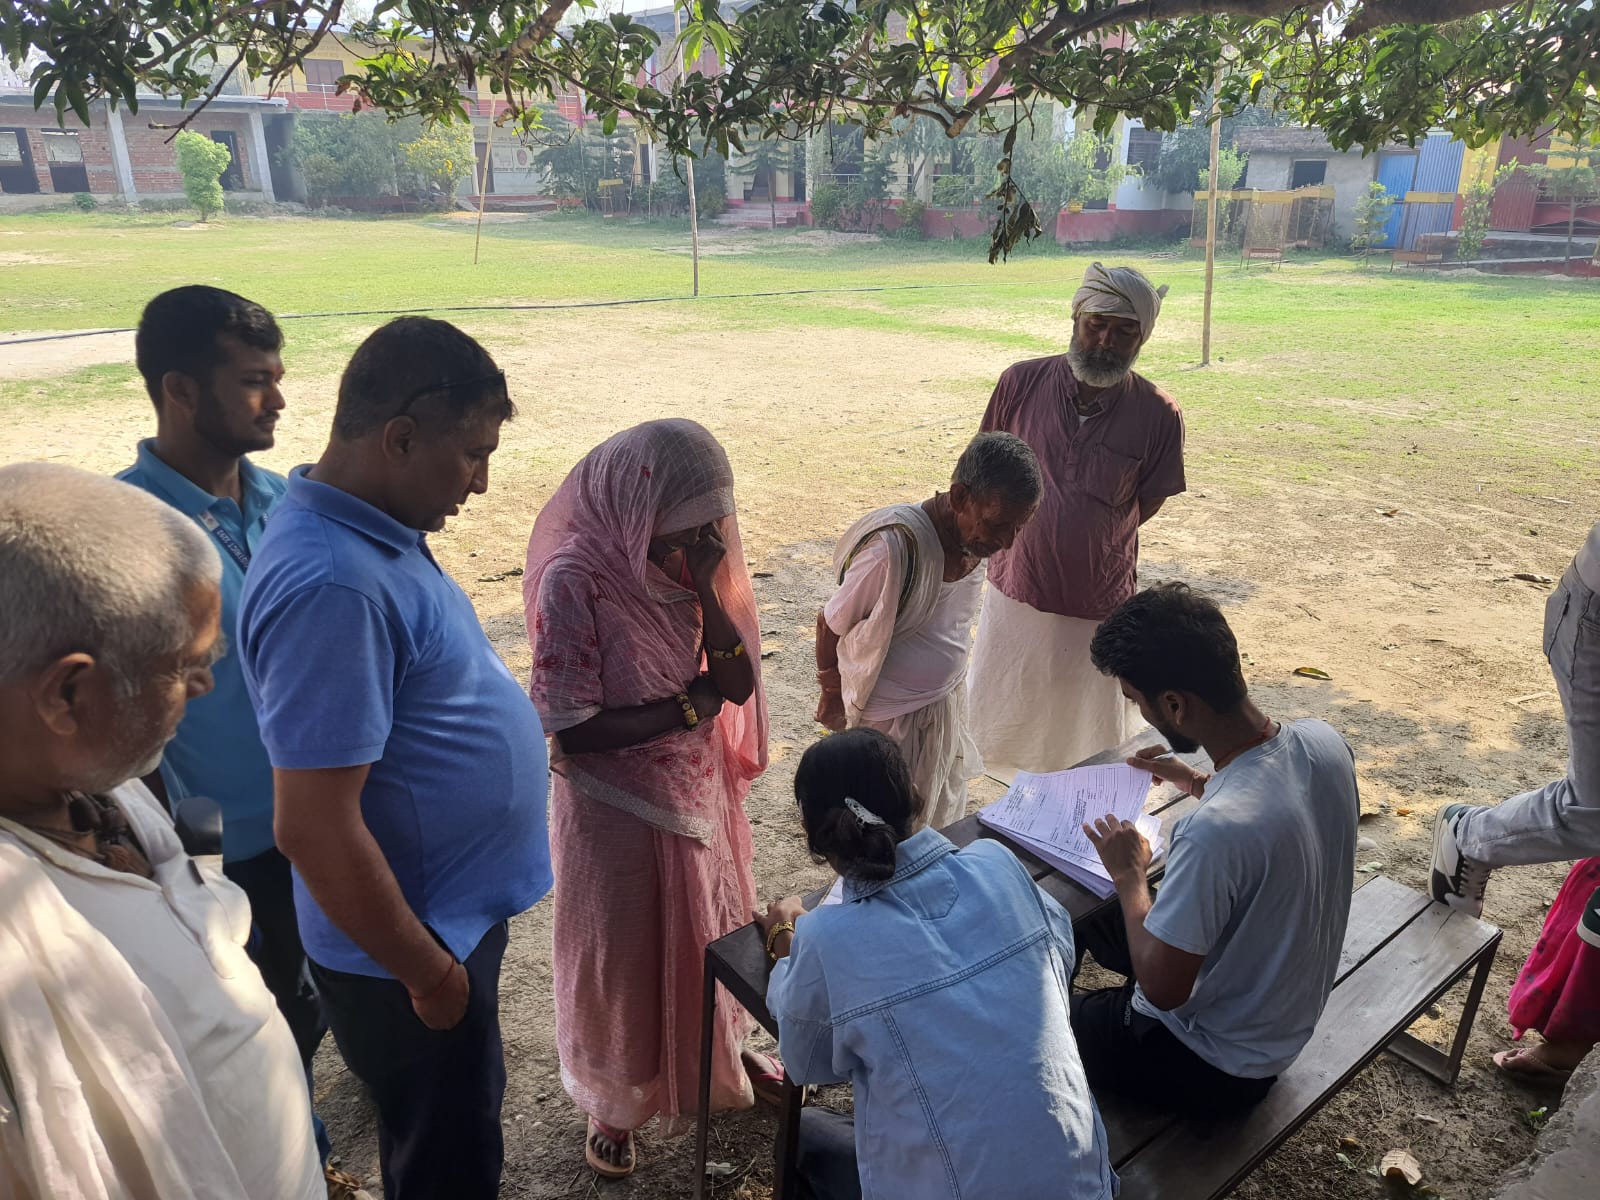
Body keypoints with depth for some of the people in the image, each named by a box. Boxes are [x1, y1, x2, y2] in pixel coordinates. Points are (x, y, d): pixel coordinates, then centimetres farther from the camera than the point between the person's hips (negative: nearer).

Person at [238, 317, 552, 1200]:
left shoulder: (371, 530, 0)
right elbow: (314, 829, -30)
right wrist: (427, 971, -18)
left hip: (450, 911, 9)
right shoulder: (332, 585, -31)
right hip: (411, 946, -8)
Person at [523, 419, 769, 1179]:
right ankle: (612, 1102, 41)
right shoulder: (574, 580, -24)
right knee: (618, 954, 15)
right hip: (615, 805, -5)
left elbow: (739, 684, -8)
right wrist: (692, 702, -17)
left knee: (711, 929, 24)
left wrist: (706, 589, -22)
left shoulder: (686, 563, -7)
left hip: (696, 788, 6)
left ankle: (721, 1054, 51)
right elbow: (570, 729, -24)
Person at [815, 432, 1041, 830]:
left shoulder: (975, 536, -10)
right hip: (891, 719, -7)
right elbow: (831, 625, -17)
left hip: (949, 701, 7)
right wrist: (832, 695, -1)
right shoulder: (894, 548, -32)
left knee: (944, 823, 23)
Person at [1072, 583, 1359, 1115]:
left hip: (1216, 1069, -8)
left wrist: (1129, 875, -15)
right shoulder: (1326, 742, -15)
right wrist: (1197, 782, 6)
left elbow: (1161, 987, -27)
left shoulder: (1215, 833, -41)